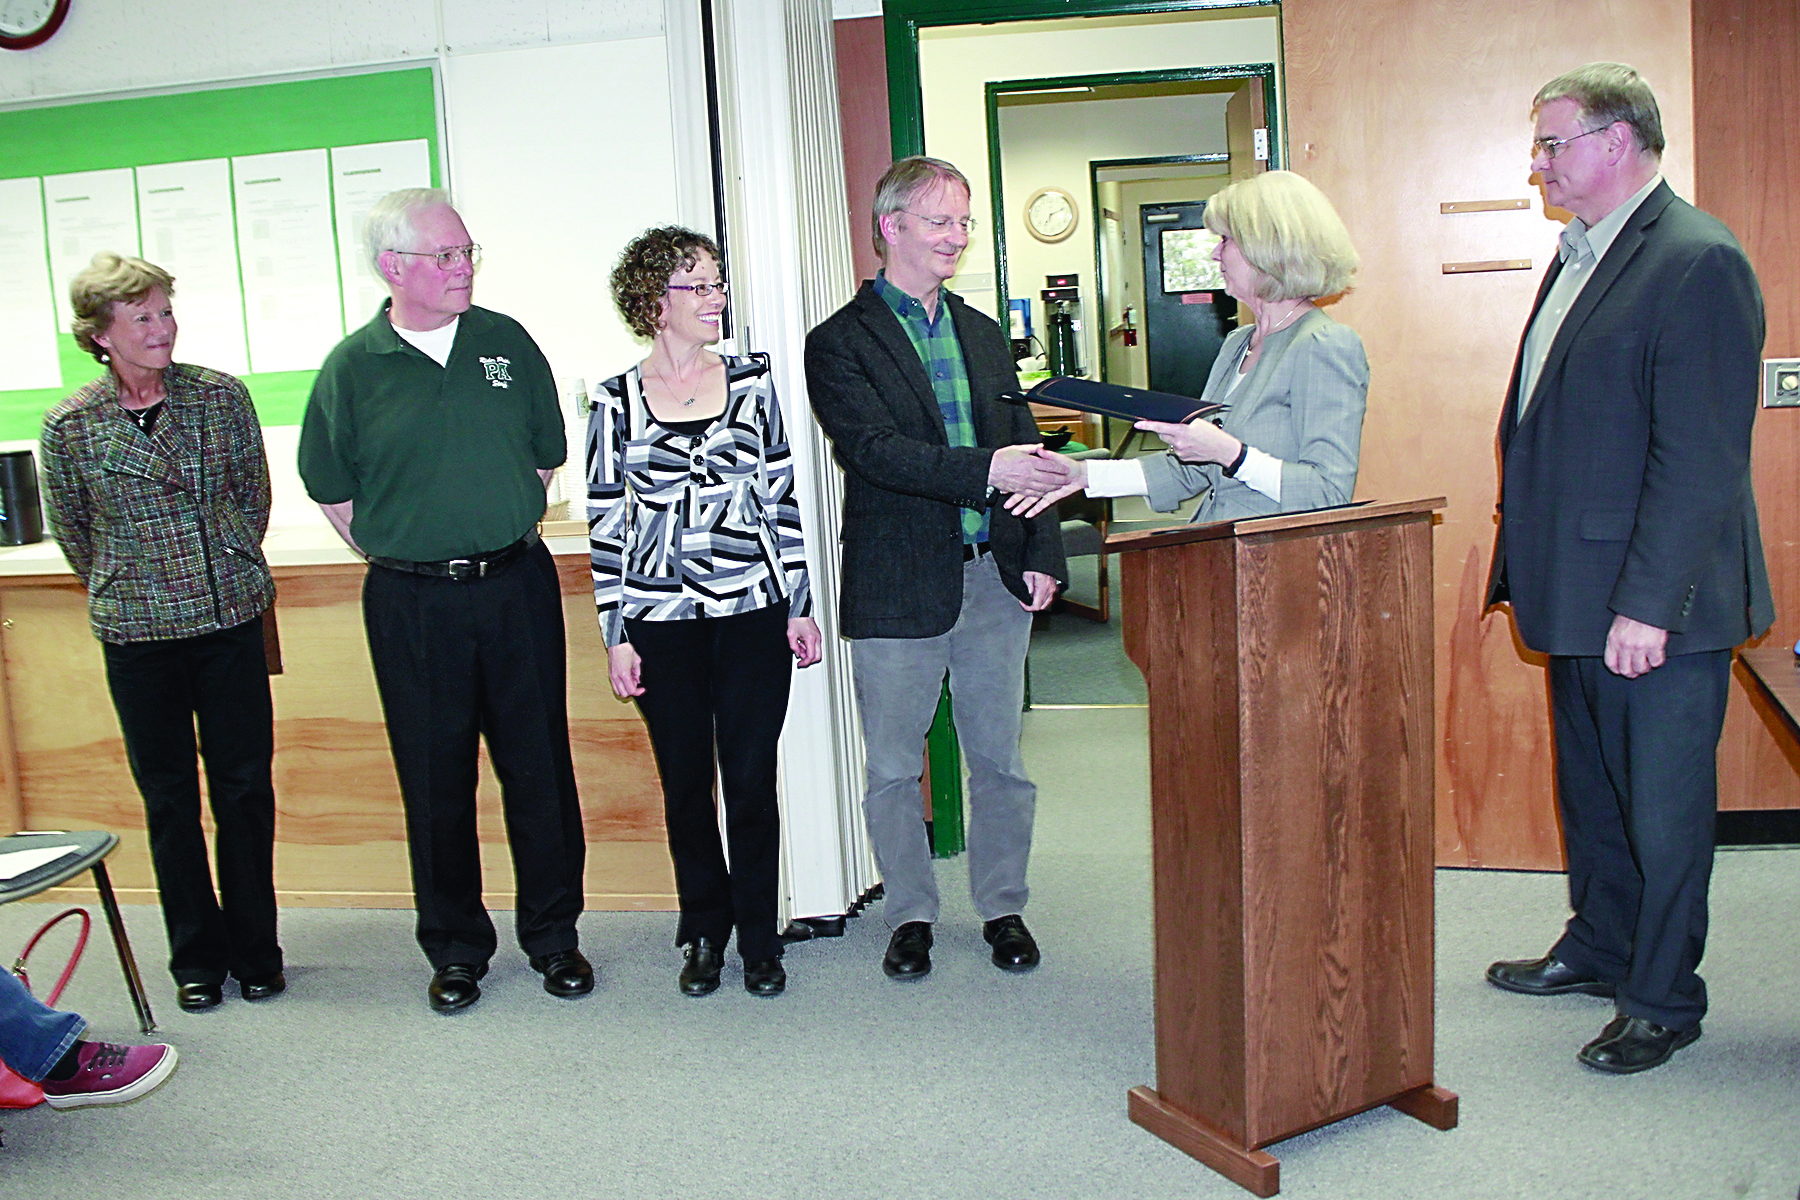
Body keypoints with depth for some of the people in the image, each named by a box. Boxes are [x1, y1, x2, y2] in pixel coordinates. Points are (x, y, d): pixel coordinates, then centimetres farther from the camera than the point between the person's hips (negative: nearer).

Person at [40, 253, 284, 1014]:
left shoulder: (222, 396, -1)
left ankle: (255, 951, 20)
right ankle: (197, 958, 23)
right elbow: (72, 531, 9)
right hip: (138, 636, 0)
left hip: (231, 619, 1)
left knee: (245, 787, 6)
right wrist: (125, 595, 14)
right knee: (169, 799, 9)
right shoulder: (70, 426, -3)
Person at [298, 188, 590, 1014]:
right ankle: (455, 948, 23)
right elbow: (330, 489, 9)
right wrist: (399, 555, 7)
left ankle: (553, 937, 22)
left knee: (539, 767, 6)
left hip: (516, 584, 1)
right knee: (435, 781, 7)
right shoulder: (353, 367, -1)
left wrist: (505, 540, 10)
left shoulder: (506, 342, 4)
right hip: (410, 602, -1)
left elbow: (546, 456, 13)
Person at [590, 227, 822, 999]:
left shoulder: (751, 383, 4)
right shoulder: (615, 402, 1)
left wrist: (800, 605, 5)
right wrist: (616, 635, 0)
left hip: (753, 614, 0)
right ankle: (704, 930, 28)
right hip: (661, 624, 0)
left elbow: (782, 499, 7)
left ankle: (758, 937, 20)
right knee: (686, 783, 9)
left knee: (751, 780, 3)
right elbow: (606, 525, 3)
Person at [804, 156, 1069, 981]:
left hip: (993, 579, 5)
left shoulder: (985, 336, 14)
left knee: (999, 759, 12)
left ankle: (1002, 906, 28)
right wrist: (984, 469, -31)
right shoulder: (840, 344, -4)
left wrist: (1041, 556, 3)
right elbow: (874, 450, -19)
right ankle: (911, 914, 25)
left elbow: (1025, 453, 14)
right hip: (897, 588, -4)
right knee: (893, 768, 7)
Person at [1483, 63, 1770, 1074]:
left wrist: (1648, 604, -22)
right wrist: (1526, 565, 15)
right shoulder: (1581, 257, 14)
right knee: (1590, 789, 21)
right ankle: (1599, 947, 38)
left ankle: (1662, 1000, 21)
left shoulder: (1698, 261, -16)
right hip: (1579, 593, 9)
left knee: (1664, 809, 5)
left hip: (1659, 605, -9)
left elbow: (1700, 457, -21)